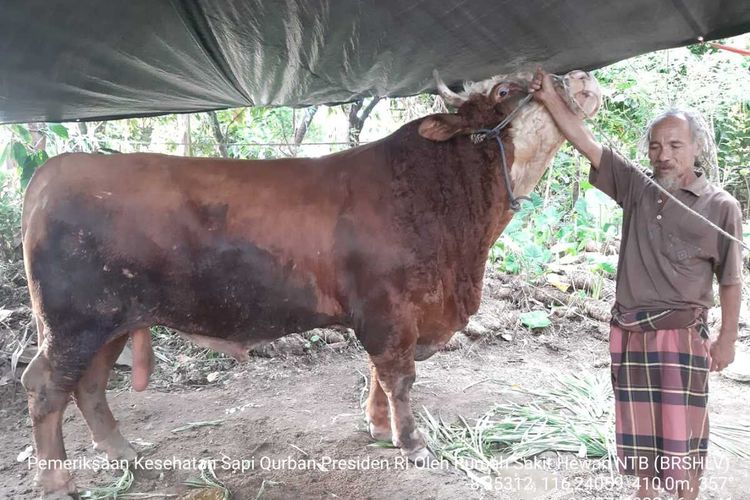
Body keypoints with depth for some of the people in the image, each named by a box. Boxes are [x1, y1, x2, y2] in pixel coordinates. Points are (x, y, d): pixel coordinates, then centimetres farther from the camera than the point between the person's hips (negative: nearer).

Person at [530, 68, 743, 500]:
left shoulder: (721, 206, -5)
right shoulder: (636, 188, 3)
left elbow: (731, 281, -3)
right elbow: (588, 145, 0)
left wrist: (727, 339, -3)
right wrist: (552, 99, -5)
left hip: (682, 334, -3)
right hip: (630, 332, 4)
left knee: (683, 429, 6)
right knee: (640, 425, 16)